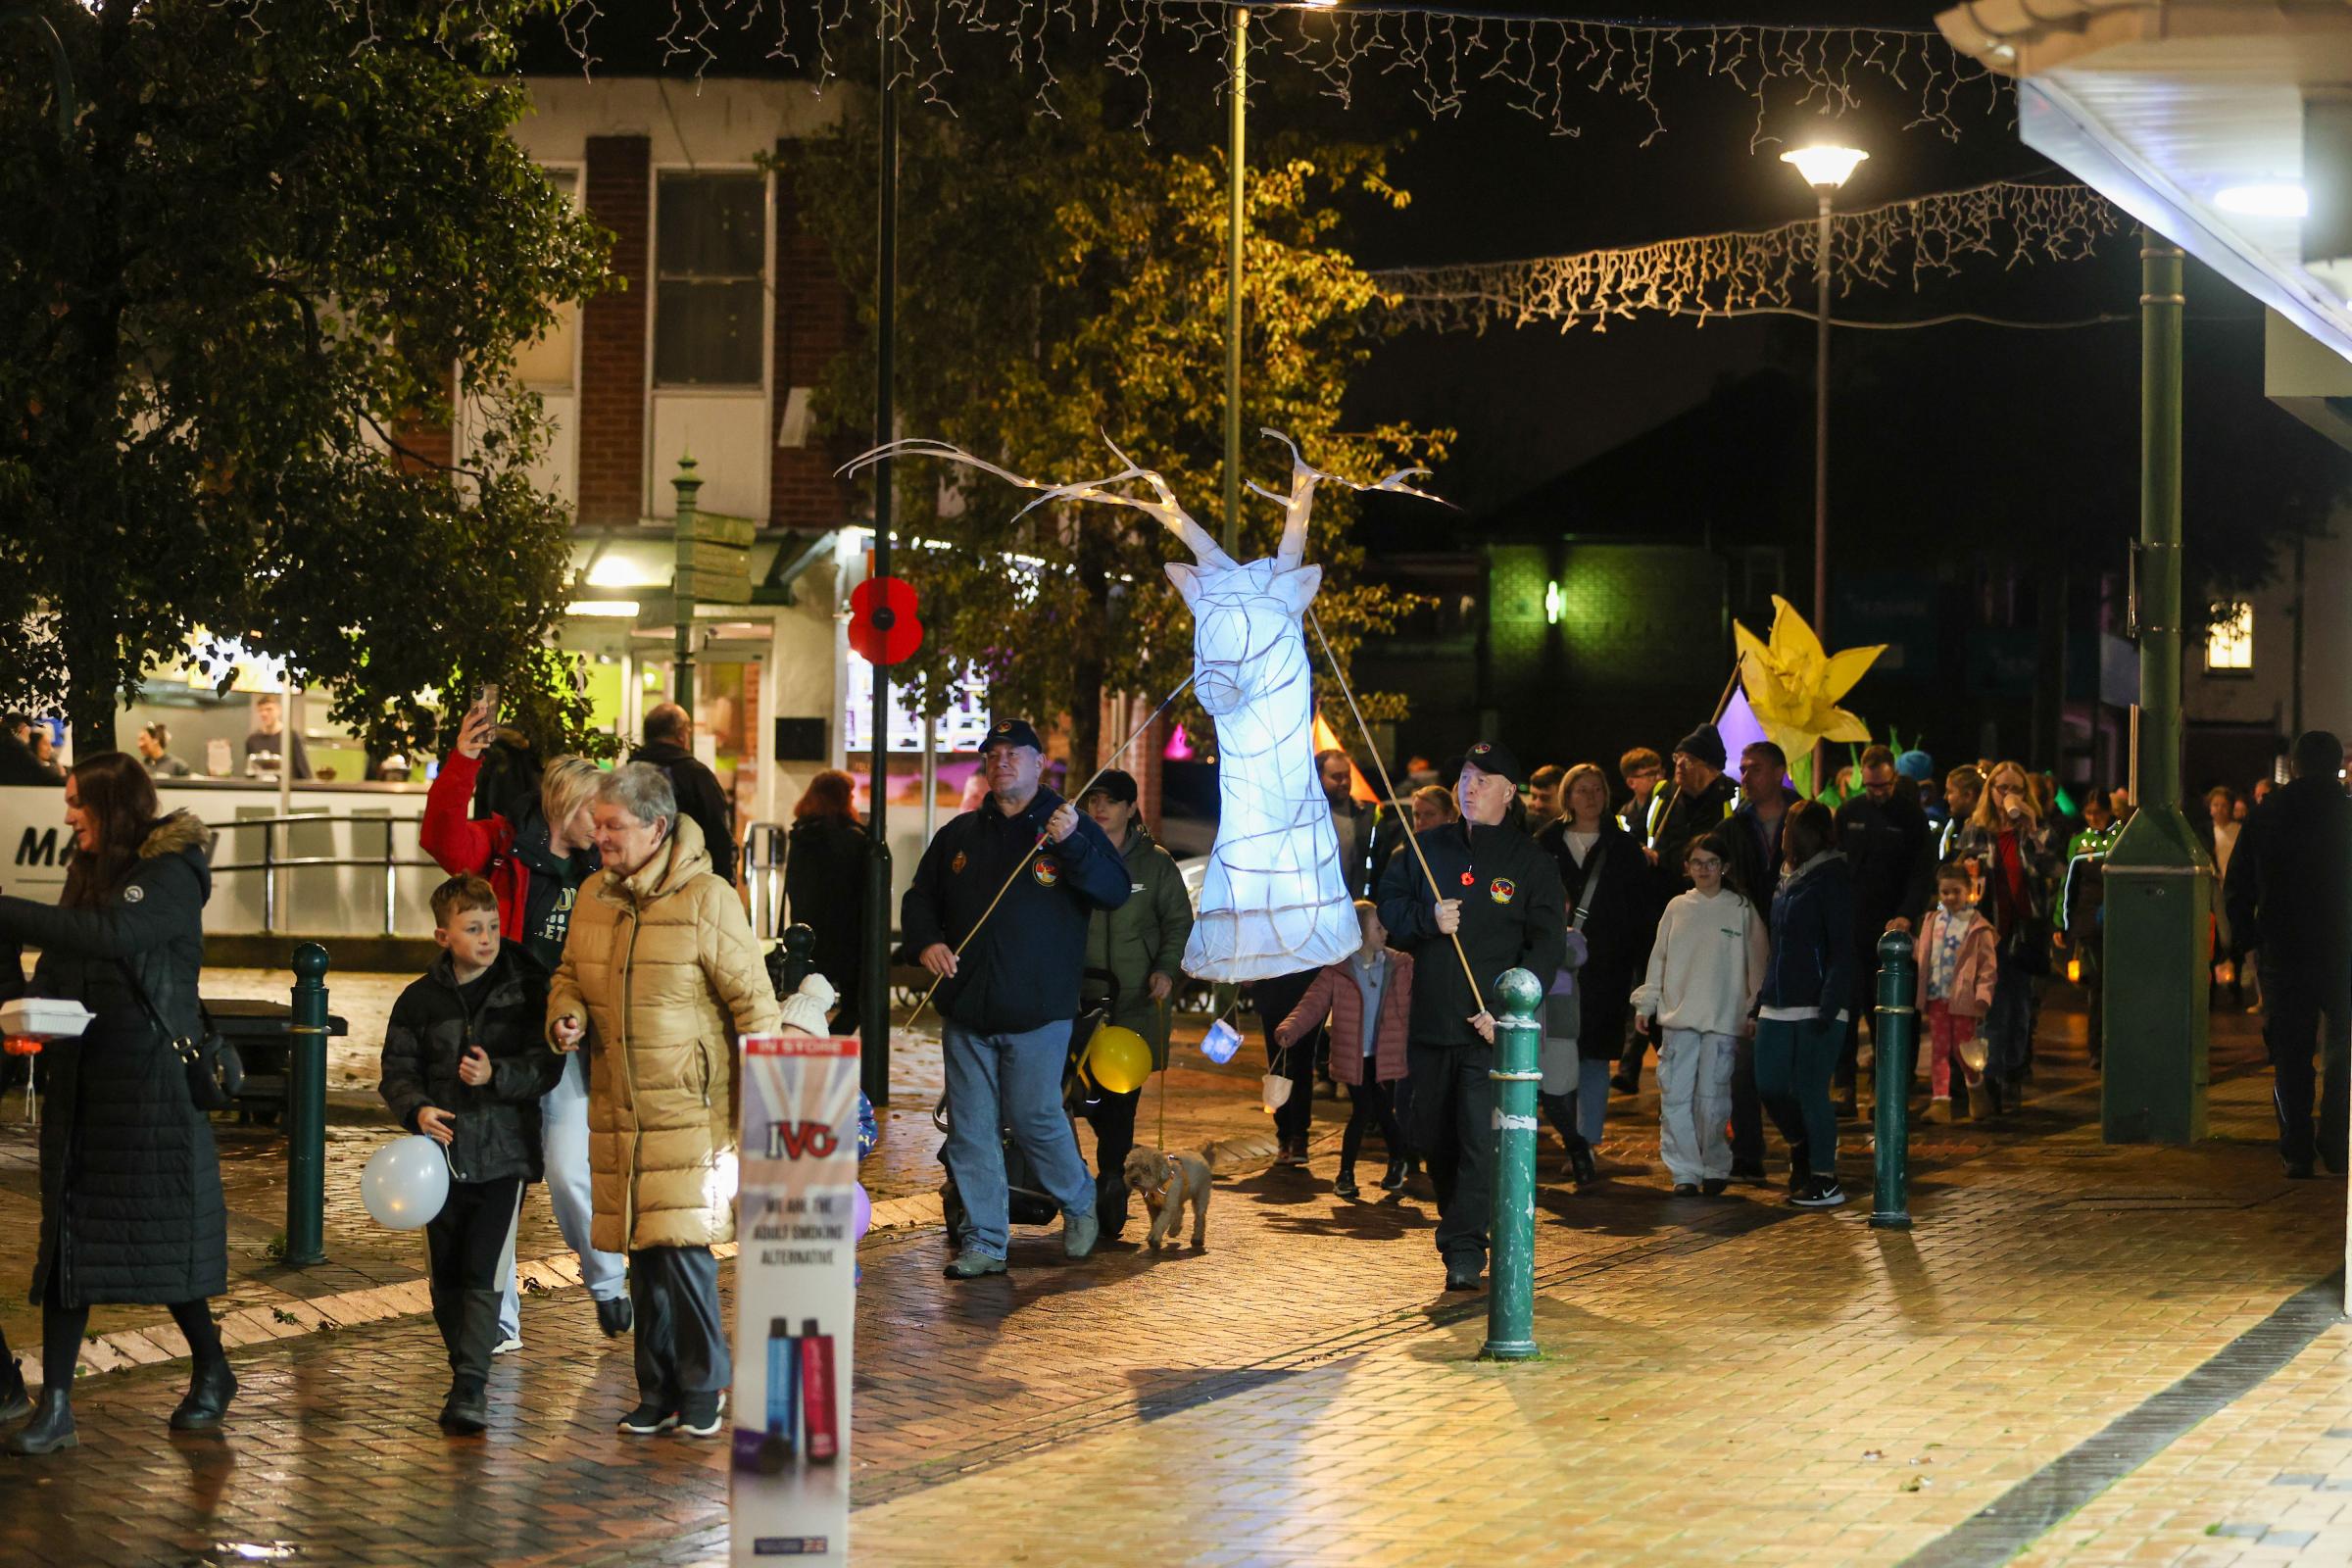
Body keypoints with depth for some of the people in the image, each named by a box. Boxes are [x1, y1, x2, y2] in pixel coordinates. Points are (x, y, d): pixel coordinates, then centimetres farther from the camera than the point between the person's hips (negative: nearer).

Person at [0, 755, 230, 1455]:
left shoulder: (172, 875, -10)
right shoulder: (88, 874, 13)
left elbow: (108, 936, -27)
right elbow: (56, 968, 13)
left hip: (155, 1087, -6)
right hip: (80, 1083, 7)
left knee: (163, 1236, 1)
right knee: (68, 1239, 2)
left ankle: (213, 1372, 22)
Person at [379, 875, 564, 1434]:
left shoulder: (526, 989, -1)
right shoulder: (420, 999, 3)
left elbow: (547, 1065, -2)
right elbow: (397, 1069, 6)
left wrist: (496, 1075, -19)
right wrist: (416, 1110, -13)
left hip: (504, 1155, -3)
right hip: (444, 1152, 3)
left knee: (484, 1272, -11)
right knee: (446, 1277, 9)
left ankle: (471, 1388, -11)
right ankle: (464, 1374, 25)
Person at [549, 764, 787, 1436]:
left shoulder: (707, 900, -9)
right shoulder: (593, 898, 8)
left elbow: (752, 1002, -7)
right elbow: (569, 975, 24)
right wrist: (566, 1017, 0)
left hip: (690, 1107, -6)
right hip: (617, 1111, 6)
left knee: (683, 1244, -11)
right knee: (643, 1254, 9)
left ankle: (703, 1388, 5)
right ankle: (658, 1391, 20)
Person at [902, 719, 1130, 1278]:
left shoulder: (1072, 827, 1)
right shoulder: (960, 834, 13)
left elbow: (1115, 891, -11)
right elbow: (919, 897, 20)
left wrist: (1071, 844, -26)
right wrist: (926, 940, -1)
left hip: (1037, 1011, -4)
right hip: (966, 1008, 4)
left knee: (1035, 1118, -3)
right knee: (971, 1129, 4)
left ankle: (1079, 1202, 24)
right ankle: (983, 1242, 11)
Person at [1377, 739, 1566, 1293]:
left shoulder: (1531, 862, 1)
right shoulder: (1428, 848, 11)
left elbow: (1546, 946, -4)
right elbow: (1389, 904, 13)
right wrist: (1426, 919, -10)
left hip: (1491, 1028, -4)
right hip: (1431, 1019, 4)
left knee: (1481, 1138, -12)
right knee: (1432, 1137, 11)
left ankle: (1464, 1248, -9)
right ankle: (1459, 1220, 30)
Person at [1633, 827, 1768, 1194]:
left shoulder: (1741, 909, 3)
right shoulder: (1677, 908, 10)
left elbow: (1757, 962, 5)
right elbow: (1659, 958, 15)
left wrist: (1754, 1011, 1)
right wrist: (1645, 1004, 13)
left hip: (1723, 1019, -3)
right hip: (1677, 1018, 3)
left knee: (1712, 1096, -5)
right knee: (1675, 1096, -2)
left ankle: (1715, 1167, 11)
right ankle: (1684, 1170, 5)